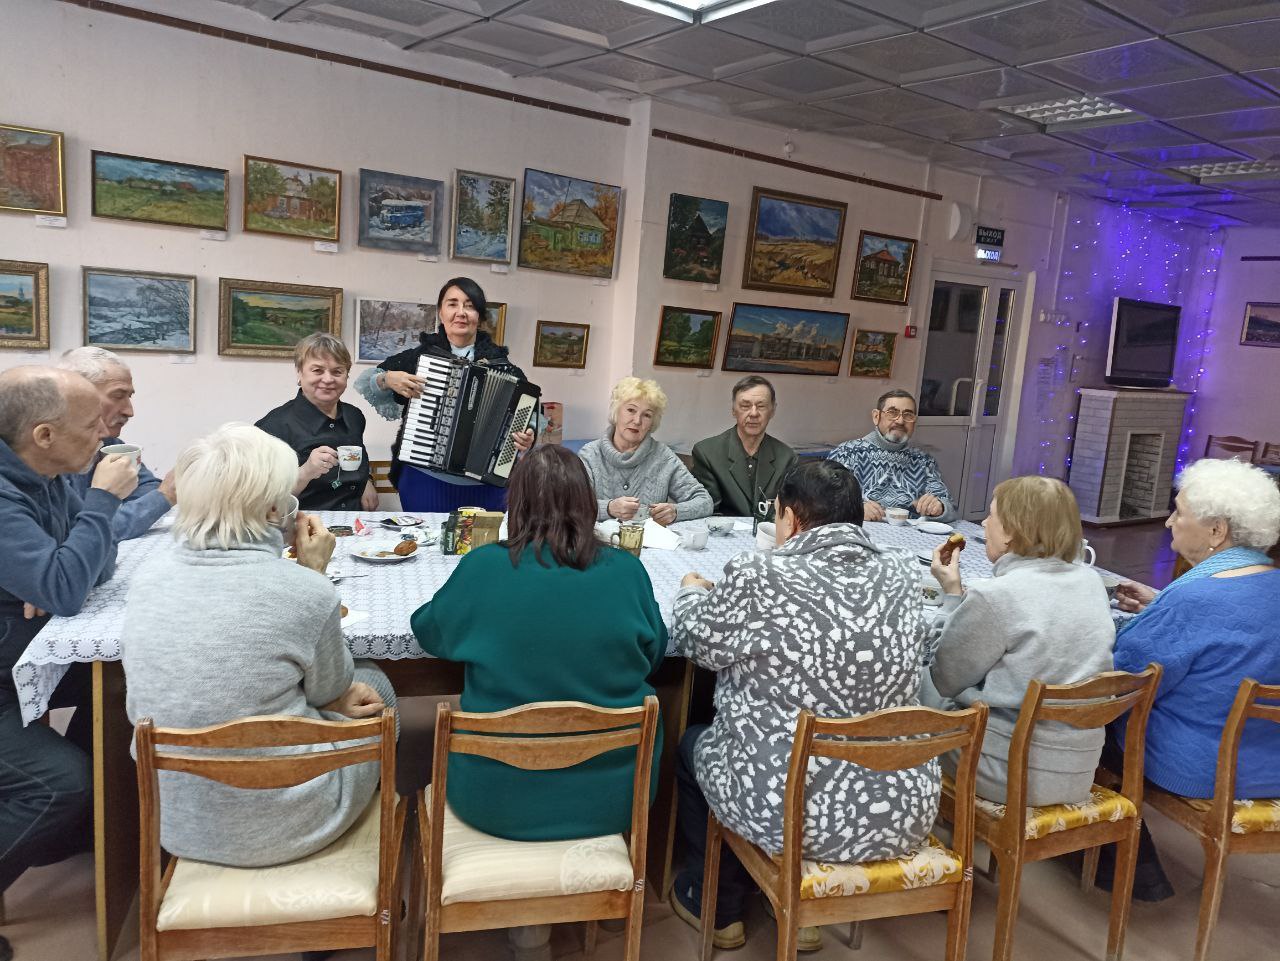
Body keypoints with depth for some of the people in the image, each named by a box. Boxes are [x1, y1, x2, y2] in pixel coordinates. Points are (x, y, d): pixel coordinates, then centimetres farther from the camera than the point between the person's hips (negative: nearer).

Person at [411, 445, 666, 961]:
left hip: (498, 798, -1)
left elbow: (428, 631, 5)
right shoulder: (626, 570, -10)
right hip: (612, 794, 2)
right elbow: (655, 653, 7)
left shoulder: (483, 566, -14)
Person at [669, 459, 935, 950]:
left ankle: (715, 906, 41)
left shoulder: (759, 577, -19)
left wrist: (693, 591, 21)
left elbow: (694, 640, -1)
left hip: (793, 812, -5)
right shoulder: (901, 572, -3)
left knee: (693, 743, 26)